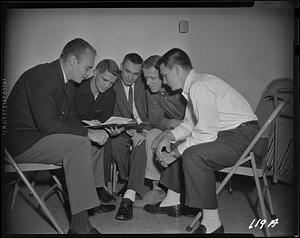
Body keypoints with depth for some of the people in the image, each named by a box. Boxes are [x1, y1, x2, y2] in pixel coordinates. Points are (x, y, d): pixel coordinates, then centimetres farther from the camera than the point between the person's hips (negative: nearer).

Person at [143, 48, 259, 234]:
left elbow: (206, 133, -26)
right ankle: (172, 201, 23)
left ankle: (212, 223, -18)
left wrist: (176, 153, -16)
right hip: (223, 133, 11)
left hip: (244, 135, -11)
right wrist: (170, 135, 0)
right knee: (176, 145, 15)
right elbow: (190, 124, 17)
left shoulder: (200, 87, -21)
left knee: (192, 154, -30)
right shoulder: (193, 86, 10)